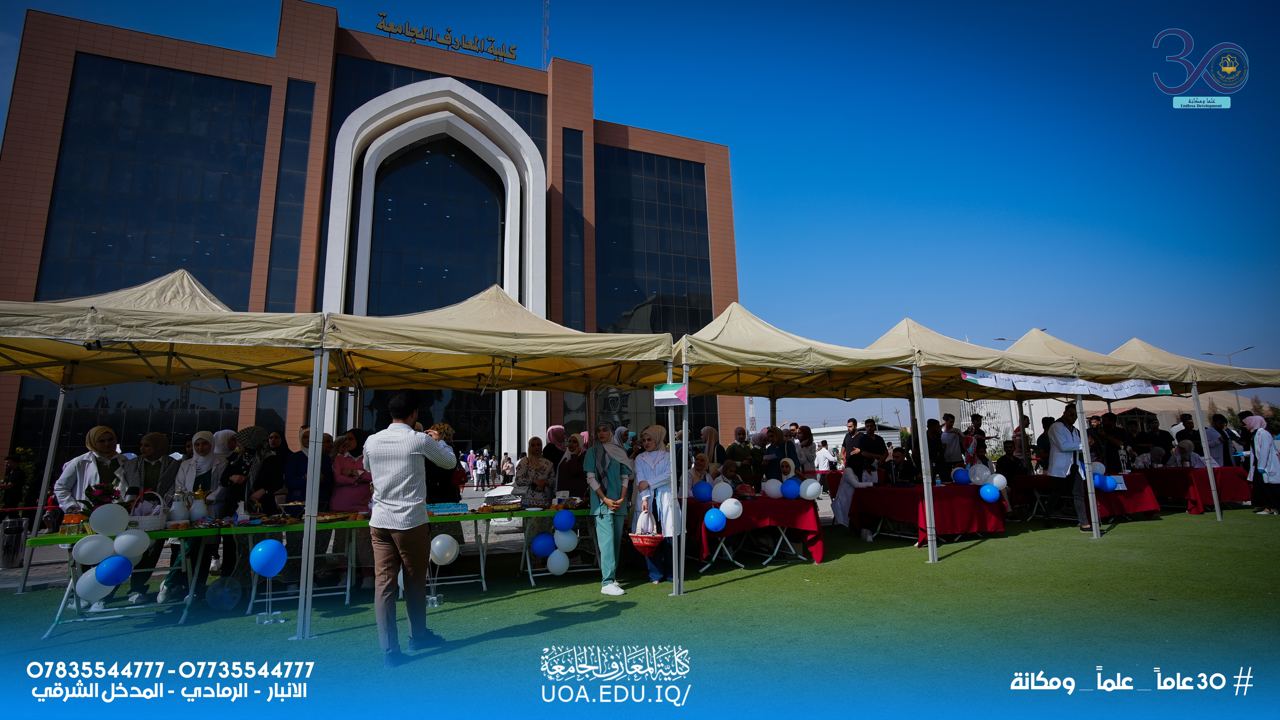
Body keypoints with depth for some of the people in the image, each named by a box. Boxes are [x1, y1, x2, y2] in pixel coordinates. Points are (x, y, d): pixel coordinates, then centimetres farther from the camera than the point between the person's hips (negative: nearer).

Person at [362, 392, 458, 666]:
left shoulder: (372, 441, 3)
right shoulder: (420, 440, -9)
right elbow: (450, 462, 5)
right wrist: (439, 441, 23)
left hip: (380, 521, 4)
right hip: (411, 521, -3)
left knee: (384, 584, 4)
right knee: (415, 582, 13)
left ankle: (389, 650, 6)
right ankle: (418, 636, 30)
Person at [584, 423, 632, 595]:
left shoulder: (620, 451, 13)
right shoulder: (593, 451, 2)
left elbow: (625, 477, 11)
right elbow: (591, 478, -3)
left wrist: (622, 499, -2)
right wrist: (605, 499, -10)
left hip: (619, 503, 4)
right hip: (602, 502, -4)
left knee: (617, 540, 7)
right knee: (607, 540, -11)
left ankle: (612, 577, 18)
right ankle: (607, 583, -13)